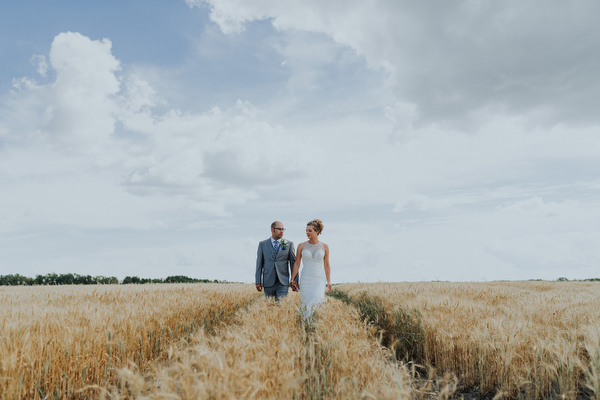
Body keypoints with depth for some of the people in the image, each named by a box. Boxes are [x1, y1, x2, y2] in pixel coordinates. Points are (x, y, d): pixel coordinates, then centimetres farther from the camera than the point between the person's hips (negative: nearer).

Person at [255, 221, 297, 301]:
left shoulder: (289, 244, 4)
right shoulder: (262, 244, 6)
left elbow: (293, 263, 4)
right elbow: (259, 263, 6)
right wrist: (258, 282, 1)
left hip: (283, 282, -1)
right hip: (268, 281, 1)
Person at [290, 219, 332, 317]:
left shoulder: (324, 247, 3)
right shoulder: (301, 246, 3)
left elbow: (326, 265, 9)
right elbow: (297, 264, 7)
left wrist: (329, 282, 6)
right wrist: (293, 280, 5)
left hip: (319, 280, -1)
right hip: (305, 280, 1)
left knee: (316, 303, -16)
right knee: (305, 304, 2)